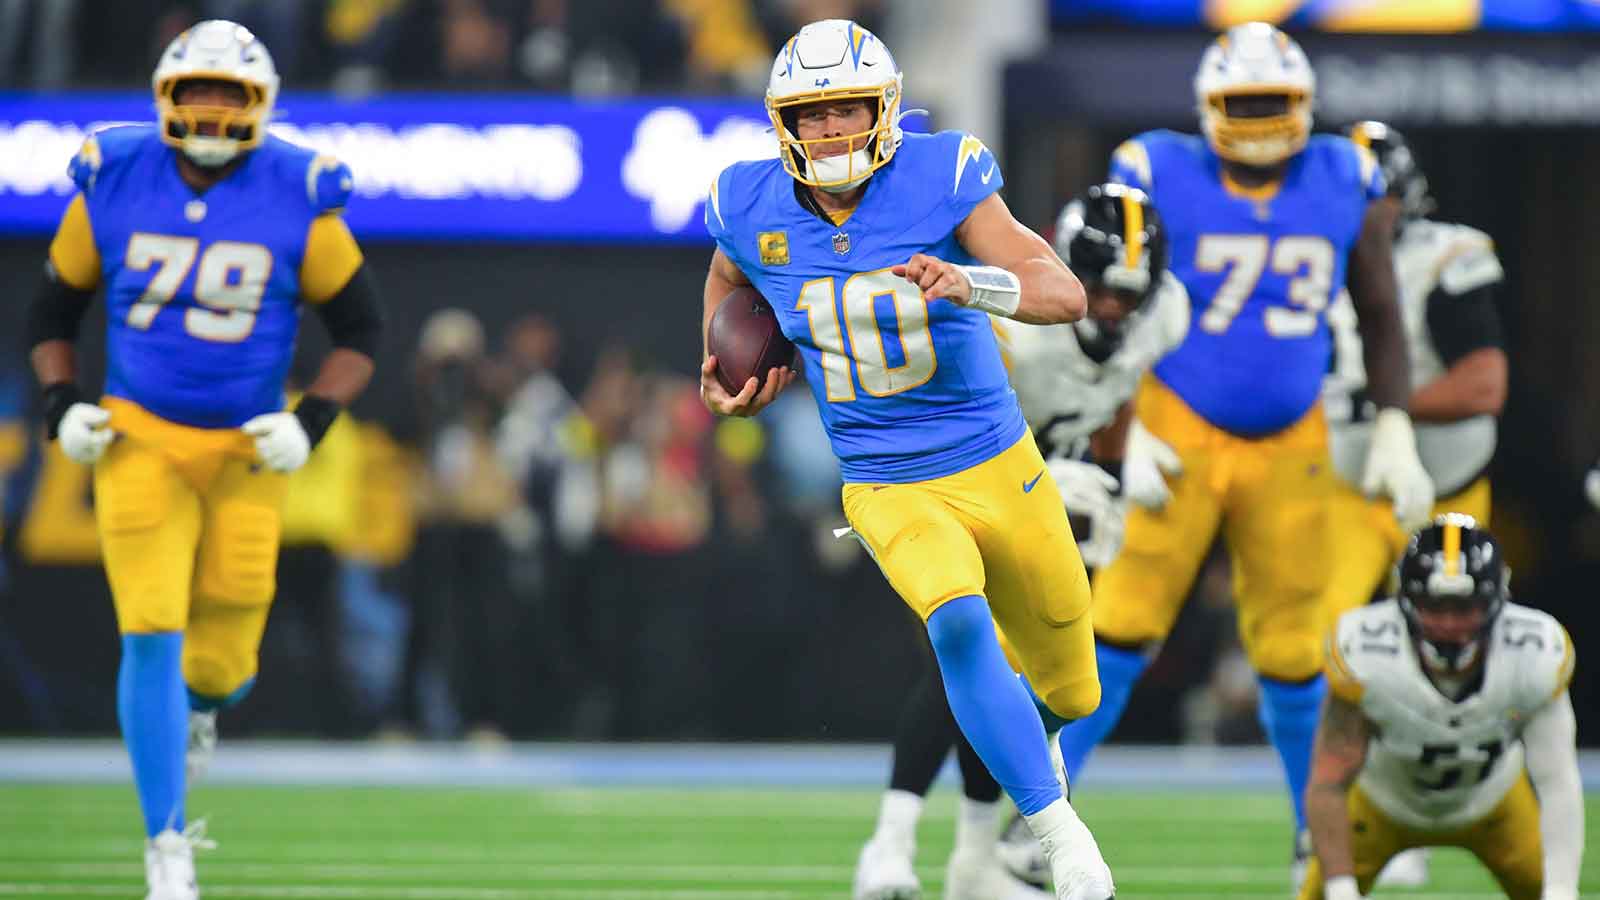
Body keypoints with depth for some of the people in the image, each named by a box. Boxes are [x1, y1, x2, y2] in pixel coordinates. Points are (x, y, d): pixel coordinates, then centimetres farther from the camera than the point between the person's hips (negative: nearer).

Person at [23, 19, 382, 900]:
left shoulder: (298, 202, -7)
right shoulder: (113, 185, -4)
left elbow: (360, 331, 3)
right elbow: (53, 308, 10)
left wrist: (309, 422, -10)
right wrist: (63, 404, -5)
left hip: (246, 453, 0)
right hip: (139, 439, 0)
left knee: (221, 660, 5)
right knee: (152, 636, -12)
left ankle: (196, 705, 44)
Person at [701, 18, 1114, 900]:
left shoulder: (940, 180, -17)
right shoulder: (753, 210, -8)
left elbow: (1066, 295, -27)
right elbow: (728, 275, 19)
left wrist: (967, 283, -44)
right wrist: (721, 378, 6)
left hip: (1000, 468, 0)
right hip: (889, 491, 0)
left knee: (1070, 692, 14)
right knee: (959, 628, -31)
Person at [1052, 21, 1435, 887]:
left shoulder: (1343, 183, 1)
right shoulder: (1159, 177, -10)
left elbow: (1379, 314, 10)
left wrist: (1394, 431, 4)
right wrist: (1129, 434, -10)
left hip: (1289, 448, 3)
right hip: (1181, 435, -3)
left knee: (1291, 644, 8)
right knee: (1123, 623, -10)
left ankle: (1318, 825, 25)